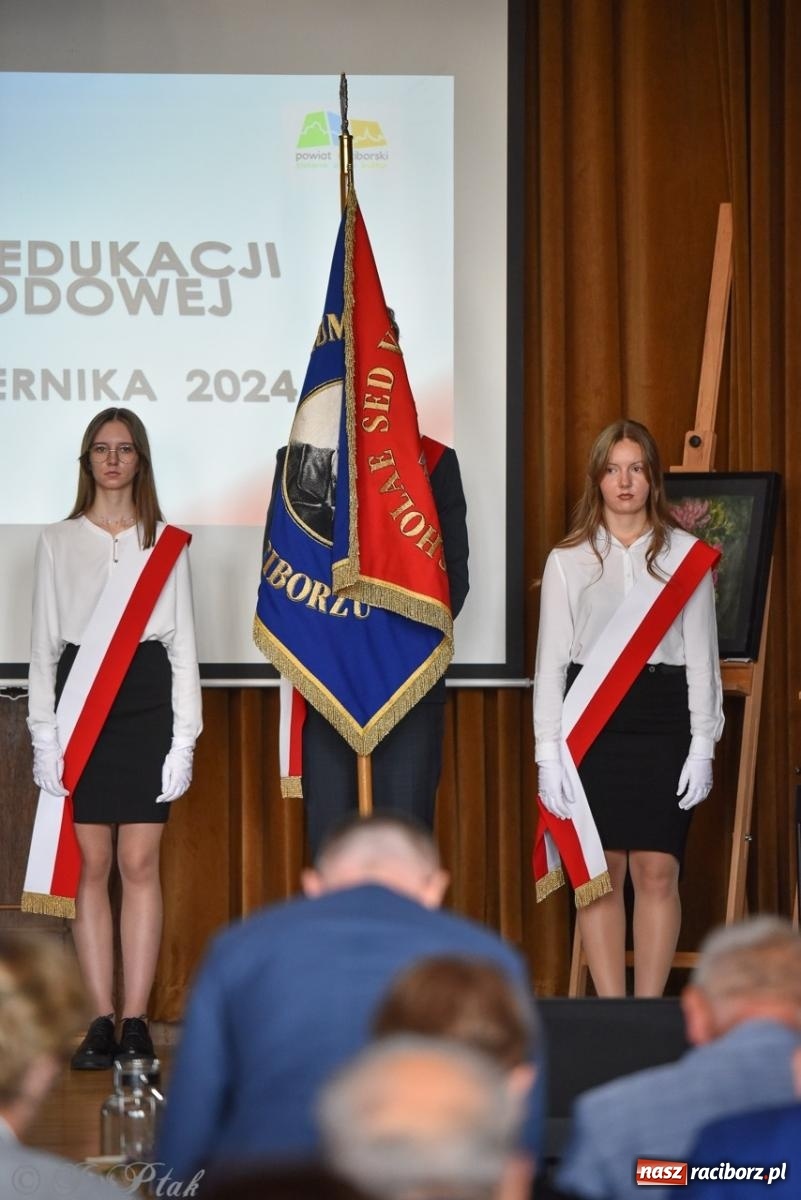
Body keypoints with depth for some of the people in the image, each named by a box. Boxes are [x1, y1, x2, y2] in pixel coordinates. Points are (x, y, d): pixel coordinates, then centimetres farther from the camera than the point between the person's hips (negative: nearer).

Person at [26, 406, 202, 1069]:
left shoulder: (167, 544, 8)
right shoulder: (59, 542, 10)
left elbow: (183, 645, 7)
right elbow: (44, 643, 8)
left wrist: (184, 737, -1)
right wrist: (43, 733, -1)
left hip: (147, 702, -1)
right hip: (79, 706, 1)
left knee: (140, 864, -4)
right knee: (92, 866, -1)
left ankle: (135, 1021, -3)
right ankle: (102, 1021, 1)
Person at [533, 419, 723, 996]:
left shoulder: (686, 555, 5)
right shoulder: (568, 560, 7)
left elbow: (702, 656, 5)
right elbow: (551, 661, 5)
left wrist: (702, 745, -1)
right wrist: (548, 753, -1)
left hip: (663, 722, 0)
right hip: (590, 725, 1)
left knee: (657, 872, -3)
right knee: (600, 873, 1)